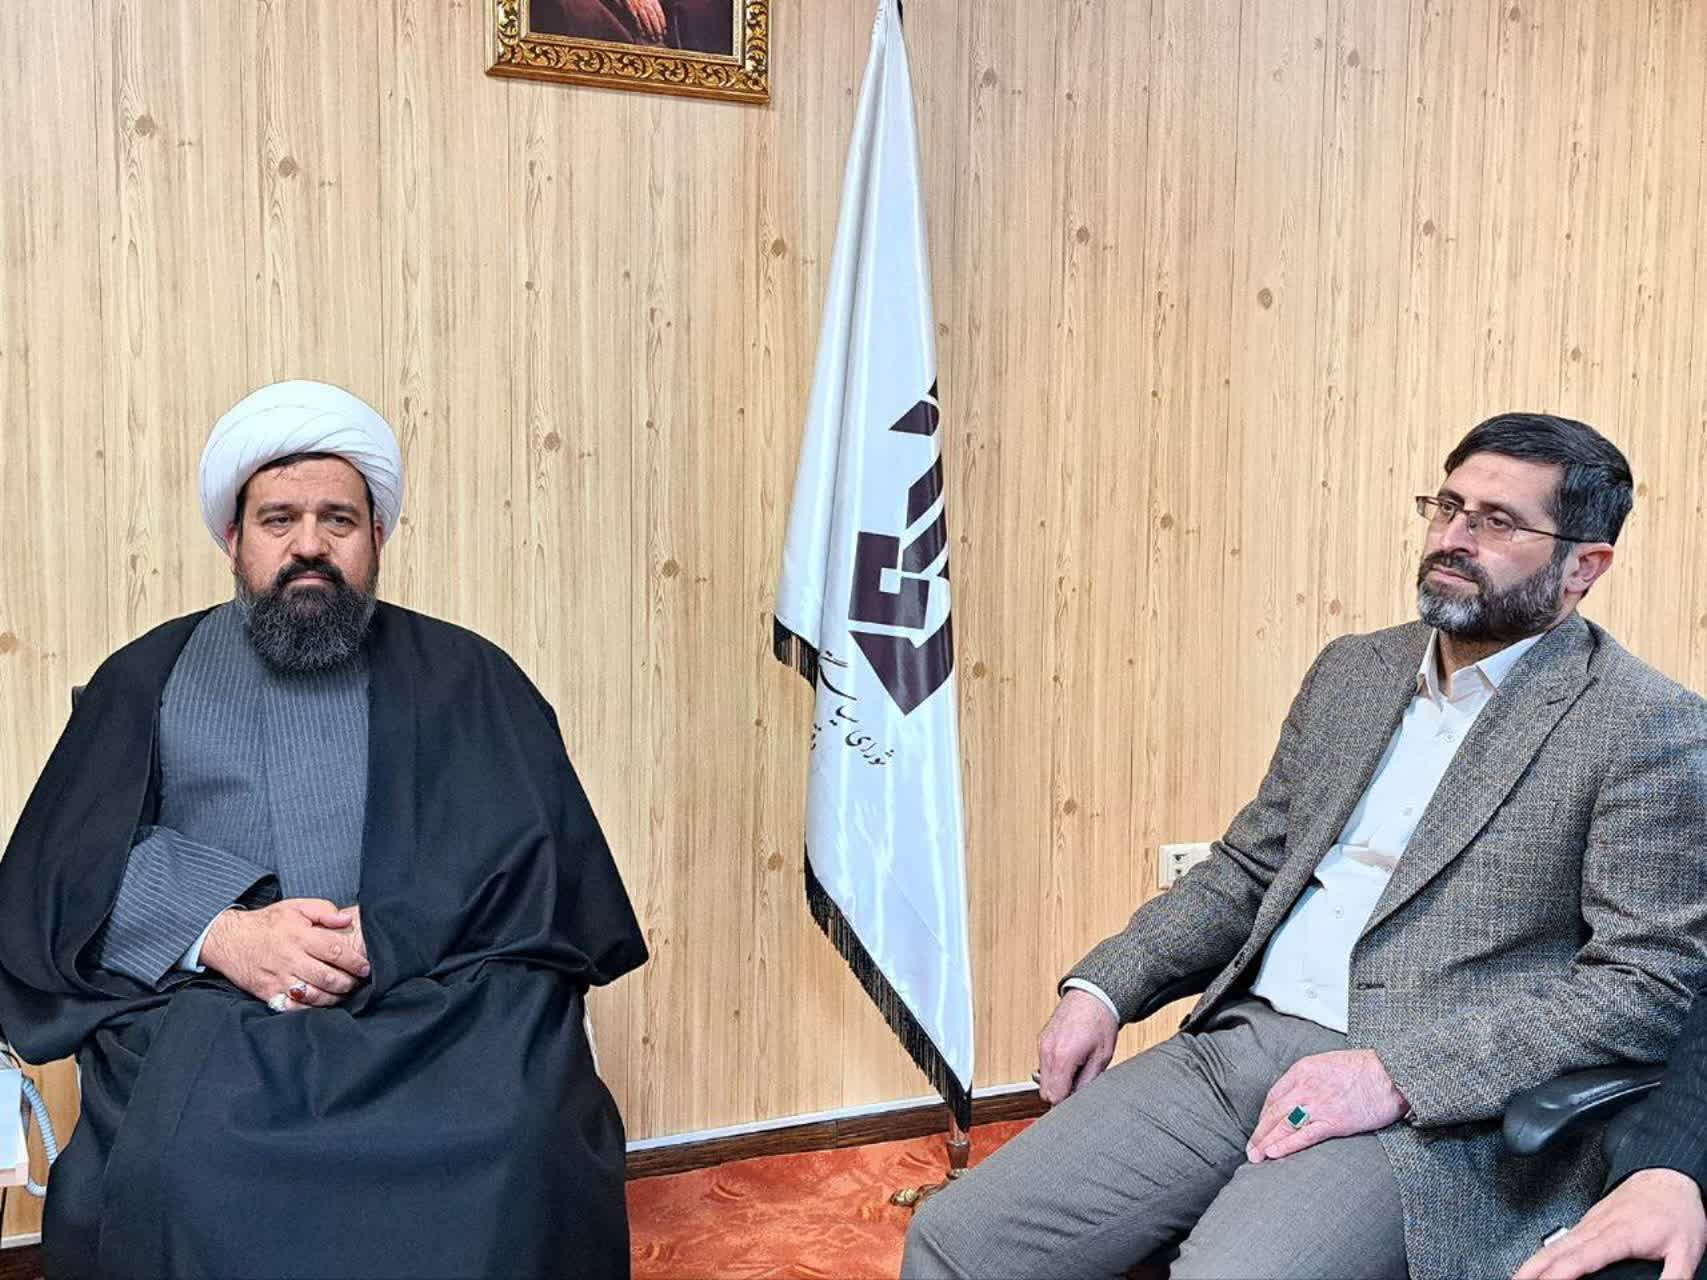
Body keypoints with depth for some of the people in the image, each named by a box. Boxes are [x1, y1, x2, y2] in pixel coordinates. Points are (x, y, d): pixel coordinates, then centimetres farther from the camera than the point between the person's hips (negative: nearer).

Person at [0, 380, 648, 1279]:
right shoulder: (148, 680, 18)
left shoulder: (465, 678, 15)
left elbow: (550, 861, 2)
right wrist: (220, 932, -13)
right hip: (203, 1008, 1)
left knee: (523, 1148, -32)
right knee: (169, 1174, -31)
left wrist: (386, 939, -14)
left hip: (442, 1000, 0)